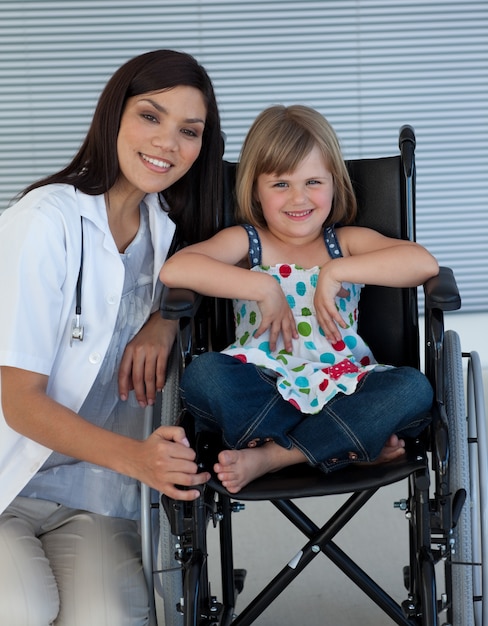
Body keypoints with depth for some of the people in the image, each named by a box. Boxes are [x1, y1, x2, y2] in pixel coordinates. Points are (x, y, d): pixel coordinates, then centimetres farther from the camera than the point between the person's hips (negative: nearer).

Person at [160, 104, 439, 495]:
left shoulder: (347, 242, 14)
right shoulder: (246, 242, 9)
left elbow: (424, 263, -6)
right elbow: (174, 269, -13)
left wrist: (337, 270, -11)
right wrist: (264, 287, -14)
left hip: (340, 391, 2)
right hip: (264, 390, -1)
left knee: (414, 388, -26)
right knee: (203, 374, -32)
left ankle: (272, 456, -22)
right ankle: (359, 444, -21)